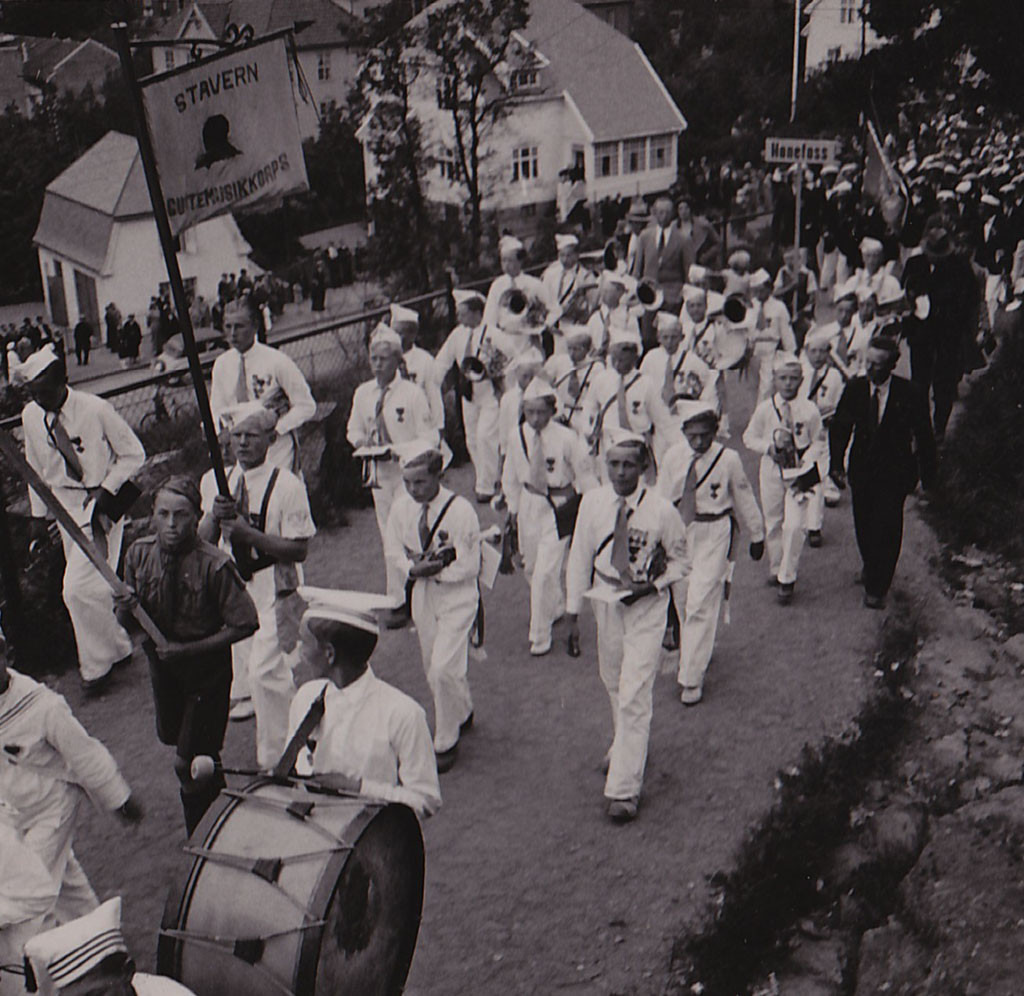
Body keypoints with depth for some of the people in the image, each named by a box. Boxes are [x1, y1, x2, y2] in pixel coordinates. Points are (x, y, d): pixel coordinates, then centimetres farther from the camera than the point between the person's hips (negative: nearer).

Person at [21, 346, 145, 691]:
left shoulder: (97, 410, -16)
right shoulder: (30, 416, -1)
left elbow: (133, 454, -6)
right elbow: (36, 468, 12)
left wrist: (107, 489, -15)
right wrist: (38, 514, 12)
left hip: (101, 502, -5)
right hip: (64, 503, 6)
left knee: (78, 588, -11)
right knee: (91, 587, 11)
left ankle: (96, 663, 8)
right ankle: (118, 647, 31)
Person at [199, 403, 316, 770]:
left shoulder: (287, 486, -14)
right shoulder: (215, 481, 5)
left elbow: (299, 549, -16)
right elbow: (203, 541, 8)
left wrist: (249, 533, -23)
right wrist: (214, 518, -14)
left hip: (271, 588, -6)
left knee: (264, 670, -12)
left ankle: (273, 759, 6)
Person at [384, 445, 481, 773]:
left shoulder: (461, 511, -21)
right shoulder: (401, 507, -6)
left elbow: (470, 567, -15)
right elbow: (393, 548, 6)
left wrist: (435, 571, -22)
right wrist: (413, 568, -13)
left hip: (457, 595, -5)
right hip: (422, 595, 6)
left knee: (442, 669, -13)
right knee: (434, 668, 16)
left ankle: (445, 743, 6)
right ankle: (463, 714, 45)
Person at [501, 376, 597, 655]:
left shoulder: (566, 439, -19)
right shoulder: (518, 436, -7)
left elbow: (584, 475, -7)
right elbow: (511, 475, 8)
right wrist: (513, 506, 12)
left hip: (559, 507, -5)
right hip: (529, 505, 5)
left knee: (545, 572, -7)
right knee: (530, 567, 18)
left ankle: (540, 637, 9)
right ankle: (556, 607, 49)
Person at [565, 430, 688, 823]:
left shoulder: (661, 510, -16)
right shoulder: (593, 502, -9)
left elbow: (680, 559, -1)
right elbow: (580, 557, 0)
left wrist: (652, 586, -17)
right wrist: (573, 613, 1)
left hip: (646, 606, -4)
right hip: (606, 600, 4)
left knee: (634, 695, -7)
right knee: (612, 681, 21)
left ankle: (624, 789, 0)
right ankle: (625, 745, 48)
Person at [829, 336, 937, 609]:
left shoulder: (911, 394, -12)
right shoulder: (854, 388, -4)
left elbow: (923, 436, -4)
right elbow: (839, 427, 5)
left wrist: (927, 474, -1)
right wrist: (836, 463, -2)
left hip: (894, 472, -3)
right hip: (862, 468, 3)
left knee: (886, 527, -5)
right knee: (863, 525, 14)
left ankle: (877, 588, 10)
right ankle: (871, 566, 44)